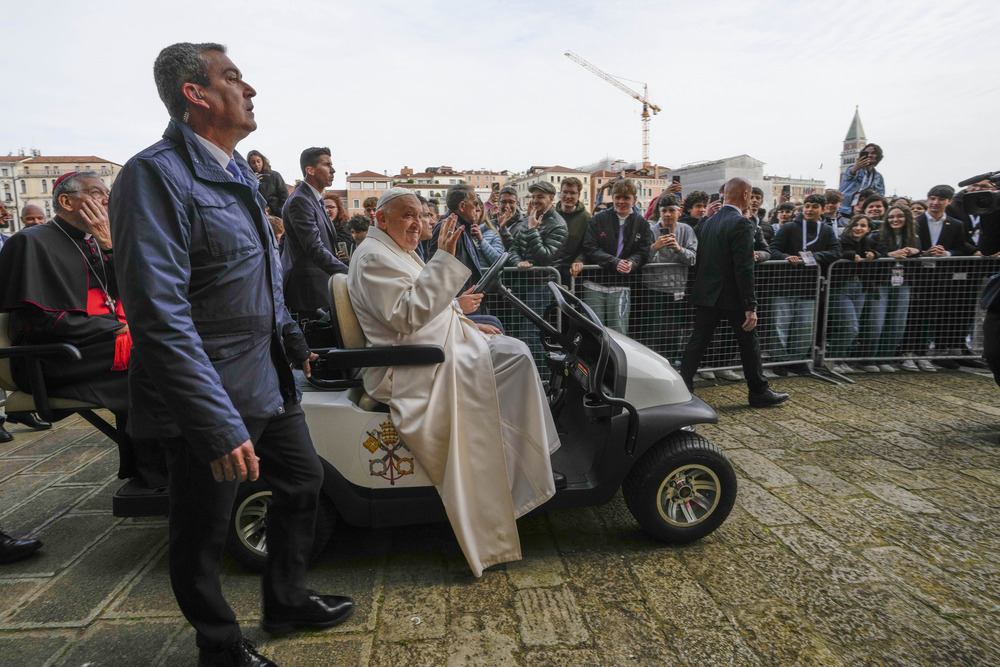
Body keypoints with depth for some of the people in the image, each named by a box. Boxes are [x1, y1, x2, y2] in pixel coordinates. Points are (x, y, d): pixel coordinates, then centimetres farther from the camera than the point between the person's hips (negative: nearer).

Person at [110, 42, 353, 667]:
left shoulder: (240, 173, 12)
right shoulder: (157, 175, -18)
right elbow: (161, 315, -26)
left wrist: (291, 336, 26)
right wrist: (218, 426, -29)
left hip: (270, 379, 9)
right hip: (214, 397, -9)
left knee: (304, 480, 20)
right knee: (203, 534, 10)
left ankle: (287, 602, 42)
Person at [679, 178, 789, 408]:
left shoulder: (707, 222, 8)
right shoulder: (741, 223, -15)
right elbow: (744, 269, -19)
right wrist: (751, 306, -17)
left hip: (706, 294, 6)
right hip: (733, 297, -6)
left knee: (698, 341, 8)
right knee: (749, 343, 9)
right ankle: (759, 391, 21)